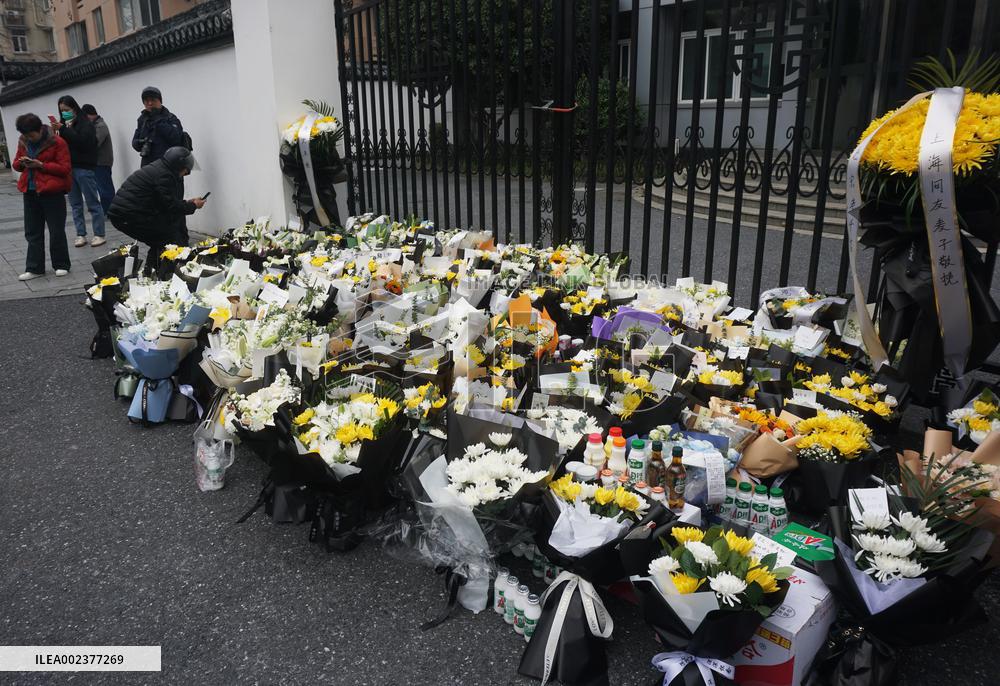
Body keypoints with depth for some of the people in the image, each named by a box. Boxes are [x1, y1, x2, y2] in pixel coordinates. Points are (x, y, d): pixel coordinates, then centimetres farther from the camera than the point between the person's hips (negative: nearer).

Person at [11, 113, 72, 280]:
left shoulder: (57, 142, -8)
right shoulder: (23, 142, 9)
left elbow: (65, 168, -12)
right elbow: (16, 164, 16)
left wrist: (41, 165, -19)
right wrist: (21, 163, -7)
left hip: (52, 193, -6)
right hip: (30, 192, 6)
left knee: (57, 231, 2)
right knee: (32, 232, 8)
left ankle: (61, 265, 16)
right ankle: (34, 268, 14)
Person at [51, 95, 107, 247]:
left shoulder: (85, 124, -4)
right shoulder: (65, 124, 13)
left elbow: (82, 142, -19)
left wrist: (63, 129, -20)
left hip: (84, 168, -6)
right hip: (69, 168, 6)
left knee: (93, 203, -2)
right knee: (76, 204, 7)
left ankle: (99, 235, 2)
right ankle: (81, 235, 12)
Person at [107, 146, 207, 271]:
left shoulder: (157, 168, 18)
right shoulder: (164, 175, -14)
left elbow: (164, 202, 24)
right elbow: (170, 206, -14)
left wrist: (186, 203, 23)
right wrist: (193, 206, -1)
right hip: (130, 216, -10)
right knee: (170, 237, -6)